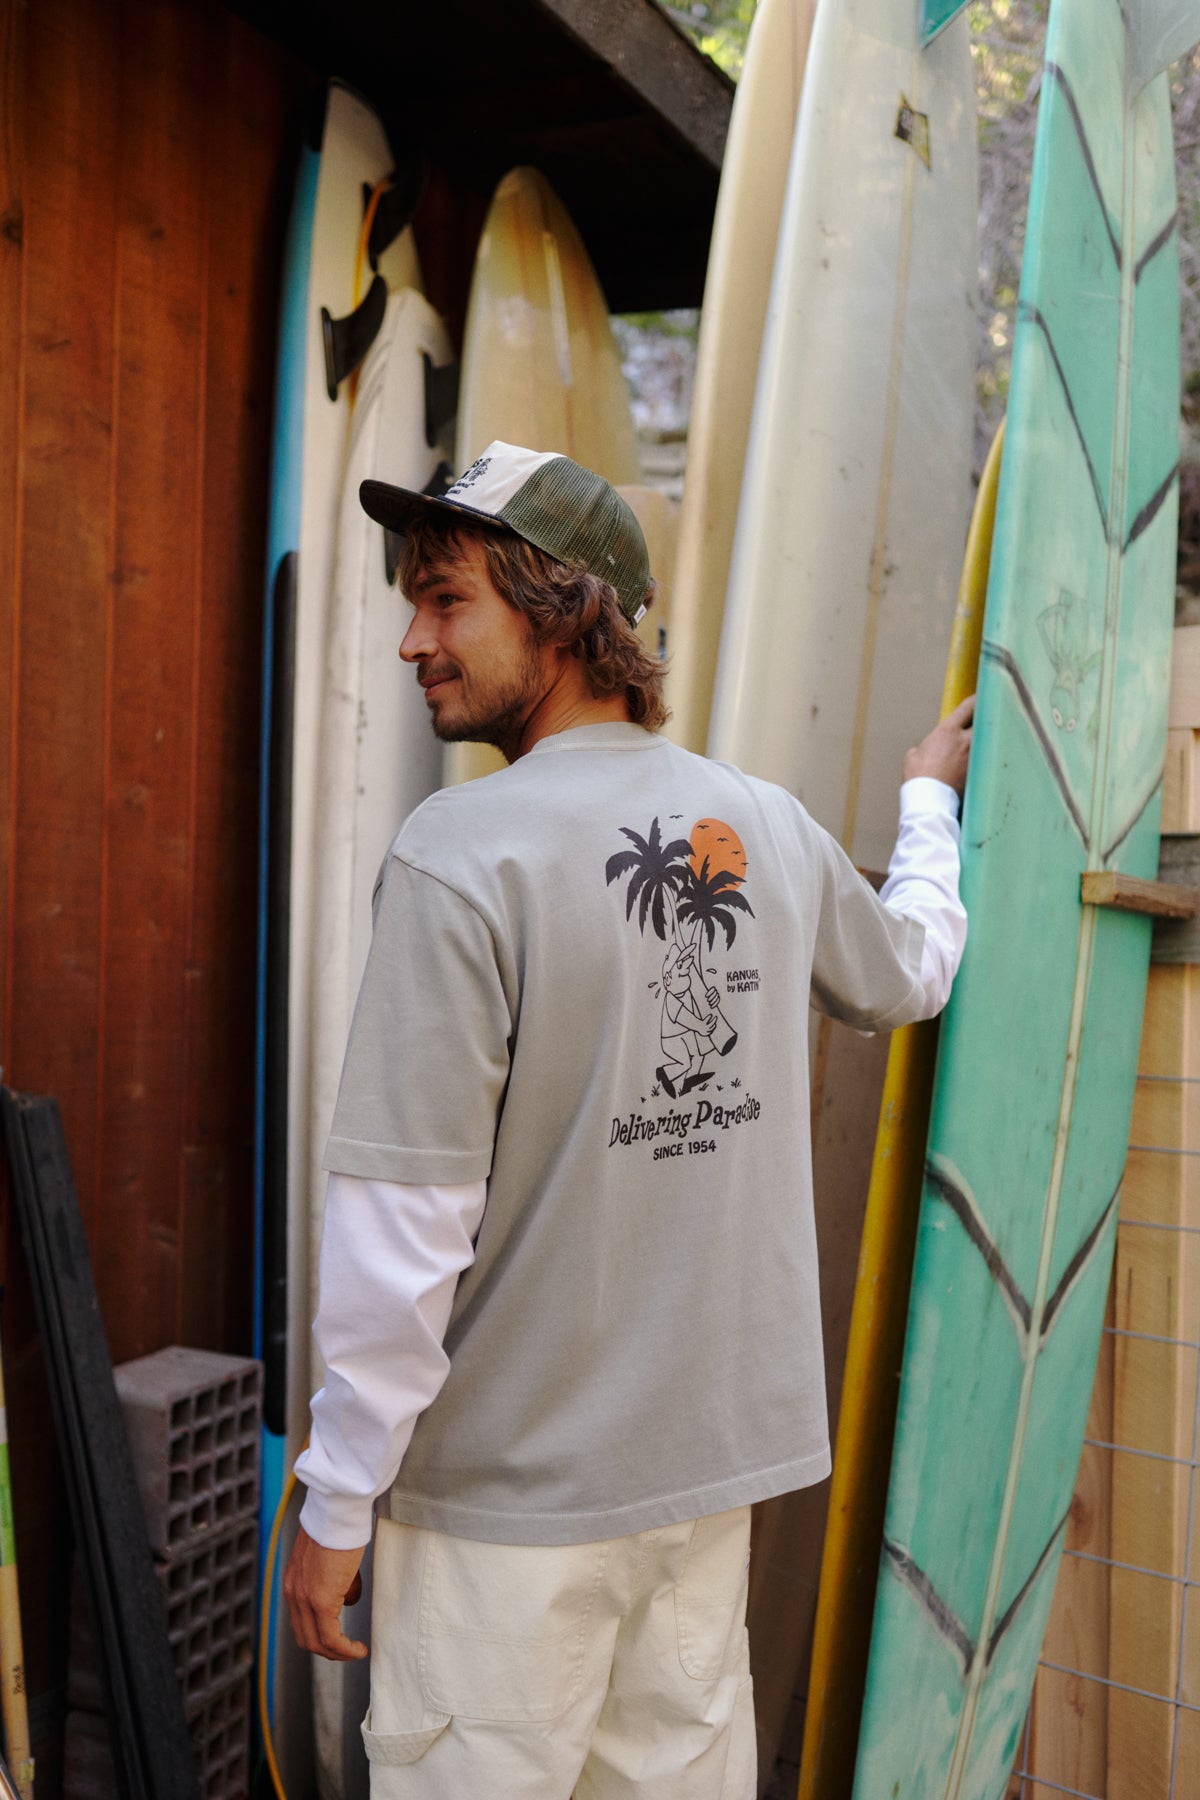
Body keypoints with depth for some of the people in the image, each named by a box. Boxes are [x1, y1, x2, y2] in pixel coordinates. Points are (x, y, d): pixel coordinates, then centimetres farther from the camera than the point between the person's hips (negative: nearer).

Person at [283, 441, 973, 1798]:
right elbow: (911, 973, 22)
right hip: (715, 1447, 6)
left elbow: (404, 1227, -20)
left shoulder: (461, 855, -19)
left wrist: (335, 1504, -7)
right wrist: (930, 800, 40)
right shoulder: (772, 829, 0)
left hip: (513, 1487, -5)